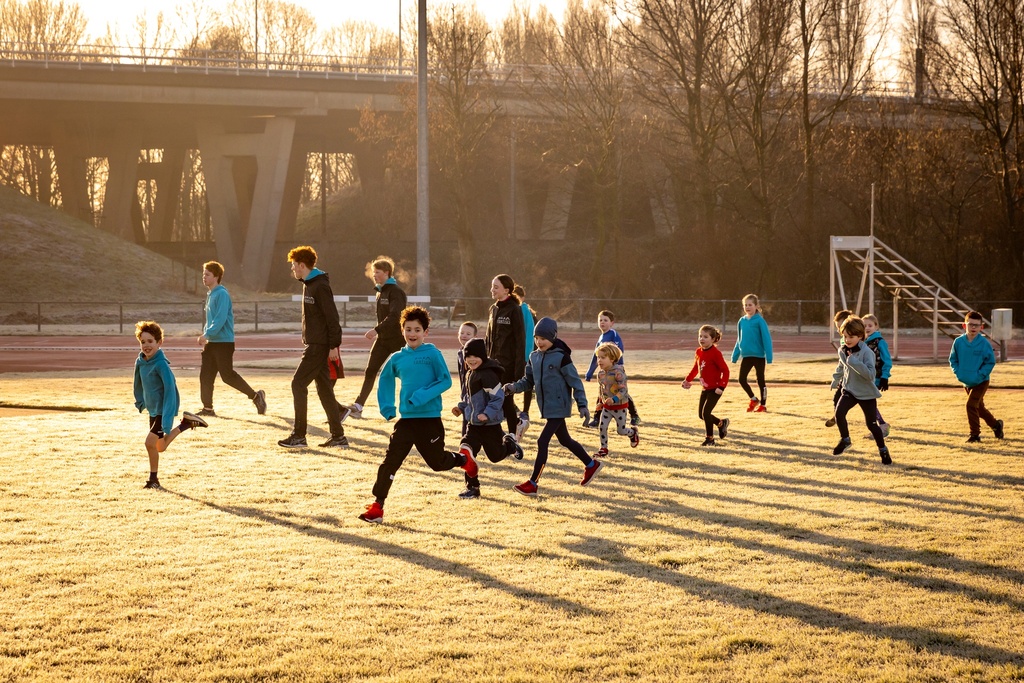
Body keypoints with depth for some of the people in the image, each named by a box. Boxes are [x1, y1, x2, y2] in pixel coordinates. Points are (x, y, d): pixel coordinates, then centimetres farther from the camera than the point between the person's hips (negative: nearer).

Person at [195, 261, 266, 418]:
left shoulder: (222, 294, -13)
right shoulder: (210, 294, 15)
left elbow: (220, 319, -21)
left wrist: (207, 334, -21)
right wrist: (204, 335, 11)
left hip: (224, 342, -9)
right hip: (212, 342, 9)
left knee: (227, 375, -9)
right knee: (205, 374, 5)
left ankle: (256, 396, 3)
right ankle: (208, 408, 9)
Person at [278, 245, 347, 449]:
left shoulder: (320, 286, -15)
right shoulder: (308, 284, 15)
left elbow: (332, 317, -19)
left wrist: (334, 346, -20)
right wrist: (306, 338, 18)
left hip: (320, 345, -10)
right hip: (314, 344, 10)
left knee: (298, 384, -10)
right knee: (324, 388, 10)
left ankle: (298, 436, -8)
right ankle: (338, 435, 13)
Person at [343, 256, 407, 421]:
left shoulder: (395, 291, -15)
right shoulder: (381, 291, 12)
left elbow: (394, 316, -27)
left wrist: (376, 330, -33)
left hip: (397, 339, -8)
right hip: (383, 339, 8)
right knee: (370, 371, 0)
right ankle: (357, 407, -3)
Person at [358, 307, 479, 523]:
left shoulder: (432, 354, -8)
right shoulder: (396, 358, 5)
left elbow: (446, 381, -11)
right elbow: (385, 380, 23)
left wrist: (423, 396, -22)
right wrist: (387, 407, 14)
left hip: (430, 418, -3)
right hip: (406, 418, 3)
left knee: (437, 462, 10)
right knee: (391, 460, -7)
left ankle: (463, 458, 42)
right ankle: (377, 507, -6)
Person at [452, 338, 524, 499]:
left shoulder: (488, 375, -21)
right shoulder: (470, 373, 8)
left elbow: (498, 396, -24)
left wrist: (487, 414, -31)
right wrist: (461, 407, 10)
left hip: (490, 424, -7)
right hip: (474, 424, 7)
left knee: (496, 456, 8)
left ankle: (509, 445, 40)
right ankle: (472, 487, 6)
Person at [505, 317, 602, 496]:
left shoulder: (561, 357, -14)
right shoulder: (534, 357, 6)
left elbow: (575, 382, -12)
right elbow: (528, 380, 11)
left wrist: (582, 405, -15)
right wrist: (514, 387, -8)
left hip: (559, 406, -8)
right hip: (546, 407, 8)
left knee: (542, 441, -11)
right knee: (565, 440, 19)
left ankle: (532, 483, -6)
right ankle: (591, 464, 39)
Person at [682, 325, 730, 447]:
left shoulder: (715, 353, -18)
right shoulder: (699, 352, 5)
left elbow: (725, 370, -19)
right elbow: (696, 367, 21)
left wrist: (721, 386, -25)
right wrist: (688, 380, 16)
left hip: (715, 389, -8)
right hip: (705, 388, 8)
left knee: (706, 413, -12)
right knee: (701, 414, 10)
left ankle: (709, 439, 2)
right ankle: (721, 423, 33)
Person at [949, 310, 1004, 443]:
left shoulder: (984, 343, -14)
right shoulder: (958, 342, -4)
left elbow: (991, 362, -9)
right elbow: (953, 359, 6)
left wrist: (980, 375, -17)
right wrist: (958, 372, -7)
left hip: (981, 382, -5)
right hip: (966, 382, 5)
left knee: (971, 405, -16)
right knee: (979, 407, 18)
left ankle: (975, 434, -4)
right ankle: (996, 424, 40)